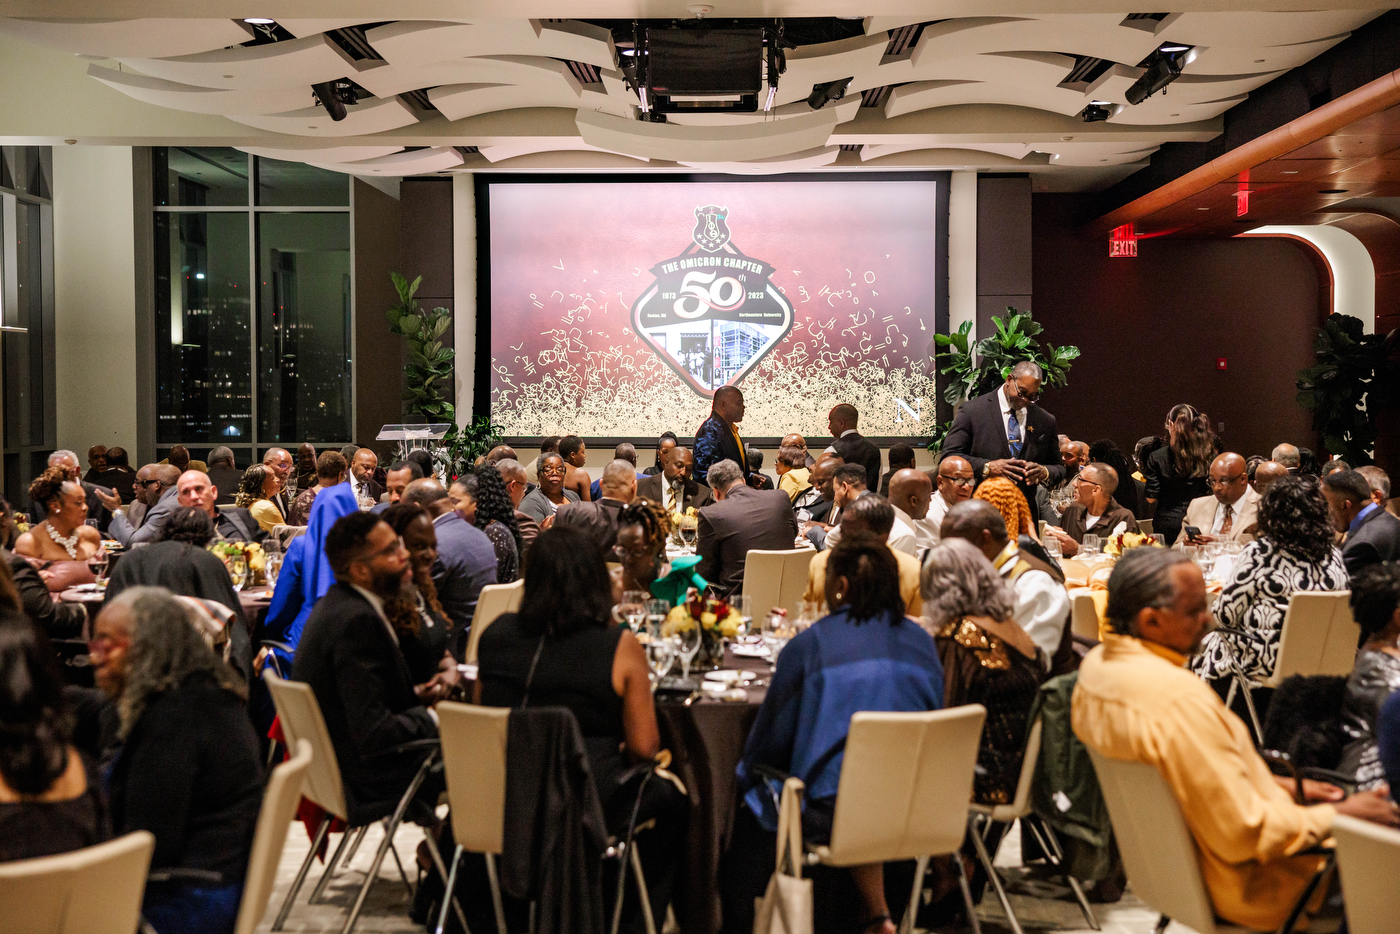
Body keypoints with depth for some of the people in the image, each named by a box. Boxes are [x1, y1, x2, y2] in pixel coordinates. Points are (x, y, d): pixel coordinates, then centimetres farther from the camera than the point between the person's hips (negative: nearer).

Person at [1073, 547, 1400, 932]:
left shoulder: (1096, 664, -3)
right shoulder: (1179, 698, -33)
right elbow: (1243, 834, -27)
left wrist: (1276, 785, 10)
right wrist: (1340, 814, -13)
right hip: (1238, 883, -9)